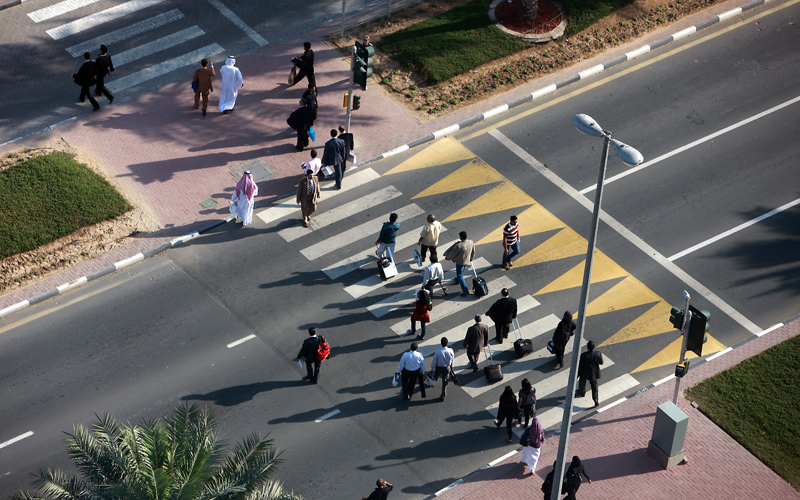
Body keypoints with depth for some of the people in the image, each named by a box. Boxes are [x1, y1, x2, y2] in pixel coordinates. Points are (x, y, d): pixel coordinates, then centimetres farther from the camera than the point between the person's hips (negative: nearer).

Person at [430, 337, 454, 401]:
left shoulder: (437, 352, -32)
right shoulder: (450, 351, -23)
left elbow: (434, 362, -18)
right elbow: (452, 358, -1)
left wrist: (432, 369, 1)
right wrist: (451, 364, 22)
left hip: (439, 367, -2)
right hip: (447, 368, 2)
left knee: (436, 376, 30)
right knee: (445, 381, 16)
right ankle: (443, 396, 26)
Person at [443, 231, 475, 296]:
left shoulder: (458, 246, -35)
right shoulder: (471, 242, -17)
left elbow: (453, 254, -20)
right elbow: (473, 252, 1)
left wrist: (447, 257, 1)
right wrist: (471, 258, 21)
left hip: (460, 262, -7)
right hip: (467, 261, 7)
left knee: (459, 276, 9)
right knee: (461, 272, 35)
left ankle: (465, 291, 10)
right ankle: (459, 279, 62)